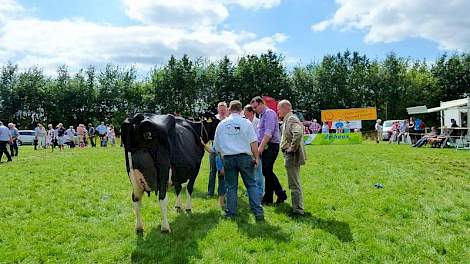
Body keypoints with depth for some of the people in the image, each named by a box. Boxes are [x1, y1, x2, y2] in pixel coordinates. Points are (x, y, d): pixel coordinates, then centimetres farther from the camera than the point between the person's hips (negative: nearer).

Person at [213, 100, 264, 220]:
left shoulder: (221, 124, 6)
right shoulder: (246, 122, -2)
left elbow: (217, 144, 12)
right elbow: (253, 143, -5)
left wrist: (221, 160, 23)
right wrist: (256, 157, 3)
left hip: (228, 158, 2)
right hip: (244, 157, -2)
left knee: (231, 186, 11)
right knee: (251, 184, 4)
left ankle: (230, 212, 15)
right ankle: (258, 212, 1)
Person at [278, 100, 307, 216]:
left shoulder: (291, 119, -16)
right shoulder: (287, 119, 16)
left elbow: (298, 134, -33)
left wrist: (292, 148, -24)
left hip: (292, 156, -11)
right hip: (290, 156, 11)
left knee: (294, 184, -4)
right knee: (295, 183, 17)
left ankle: (298, 210, 3)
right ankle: (297, 207, 27)